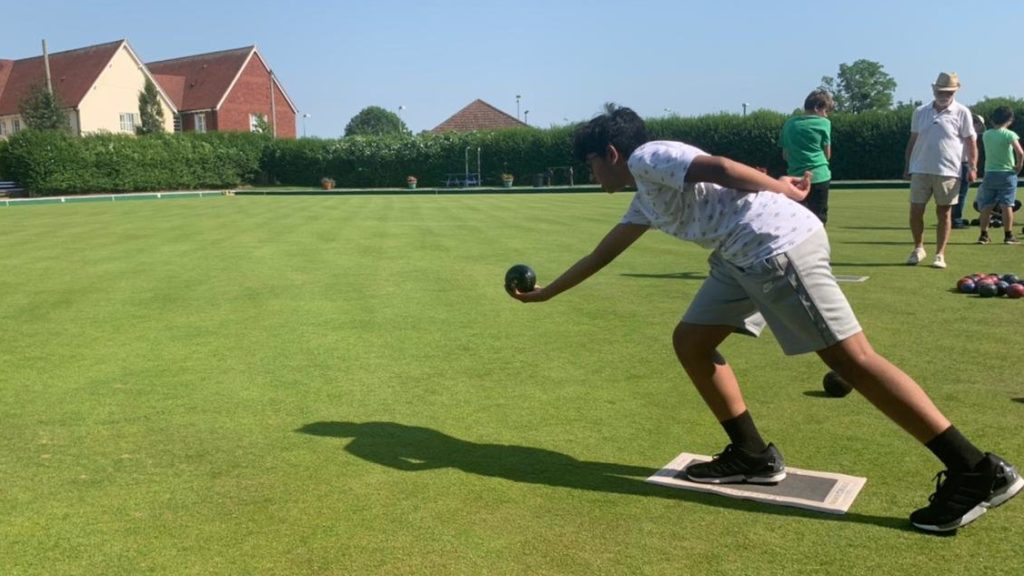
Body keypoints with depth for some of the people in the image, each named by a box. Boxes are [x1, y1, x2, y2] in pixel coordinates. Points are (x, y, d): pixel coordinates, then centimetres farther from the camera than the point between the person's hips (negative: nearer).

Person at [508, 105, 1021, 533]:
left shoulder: (646, 157, 0)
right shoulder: (646, 200, 28)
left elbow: (717, 167, -15)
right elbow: (601, 254, 36)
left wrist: (781, 190, -8)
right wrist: (546, 292, 42)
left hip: (778, 243, -10)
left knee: (852, 359, -10)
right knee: (690, 341, 11)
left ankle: (979, 473, -5)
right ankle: (752, 455, 15)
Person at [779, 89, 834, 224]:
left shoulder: (789, 124, 9)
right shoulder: (823, 123, -4)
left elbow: (785, 155, 12)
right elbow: (827, 154, 3)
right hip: (818, 176, -4)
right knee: (818, 218, 2)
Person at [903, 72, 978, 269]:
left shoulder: (962, 112, -1)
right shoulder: (920, 112, 8)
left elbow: (970, 141, -1)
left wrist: (972, 167, -10)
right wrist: (907, 166, 11)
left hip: (947, 172, -2)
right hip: (920, 170, 3)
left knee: (943, 213, 4)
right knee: (915, 211, 1)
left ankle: (940, 255, 11)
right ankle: (918, 248, 21)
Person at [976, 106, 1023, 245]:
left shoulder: (986, 135, 4)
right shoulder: (1009, 135, -9)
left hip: (990, 174, 3)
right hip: (1007, 173, -3)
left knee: (987, 206, 7)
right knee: (1006, 205, -1)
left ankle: (983, 235, 7)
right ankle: (1008, 236, 2)